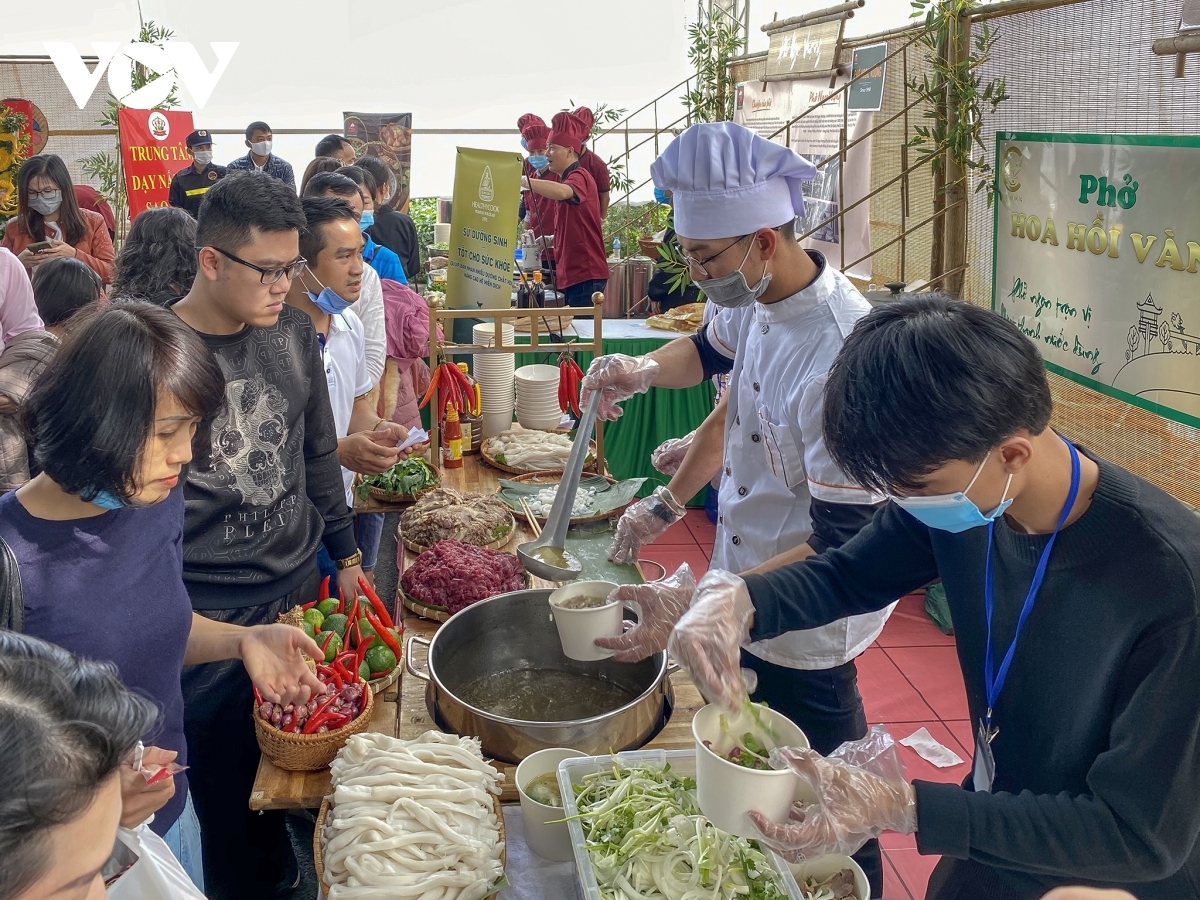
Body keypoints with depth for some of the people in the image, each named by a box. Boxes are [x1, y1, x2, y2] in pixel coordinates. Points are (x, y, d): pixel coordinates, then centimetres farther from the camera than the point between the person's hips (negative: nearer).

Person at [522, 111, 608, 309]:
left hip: (585, 274, -10)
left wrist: (522, 181, -33)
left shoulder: (579, 177, -11)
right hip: (573, 272, 10)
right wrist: (550, 240, 12)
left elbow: (562, 192, -37)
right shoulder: (568, 180, 20)